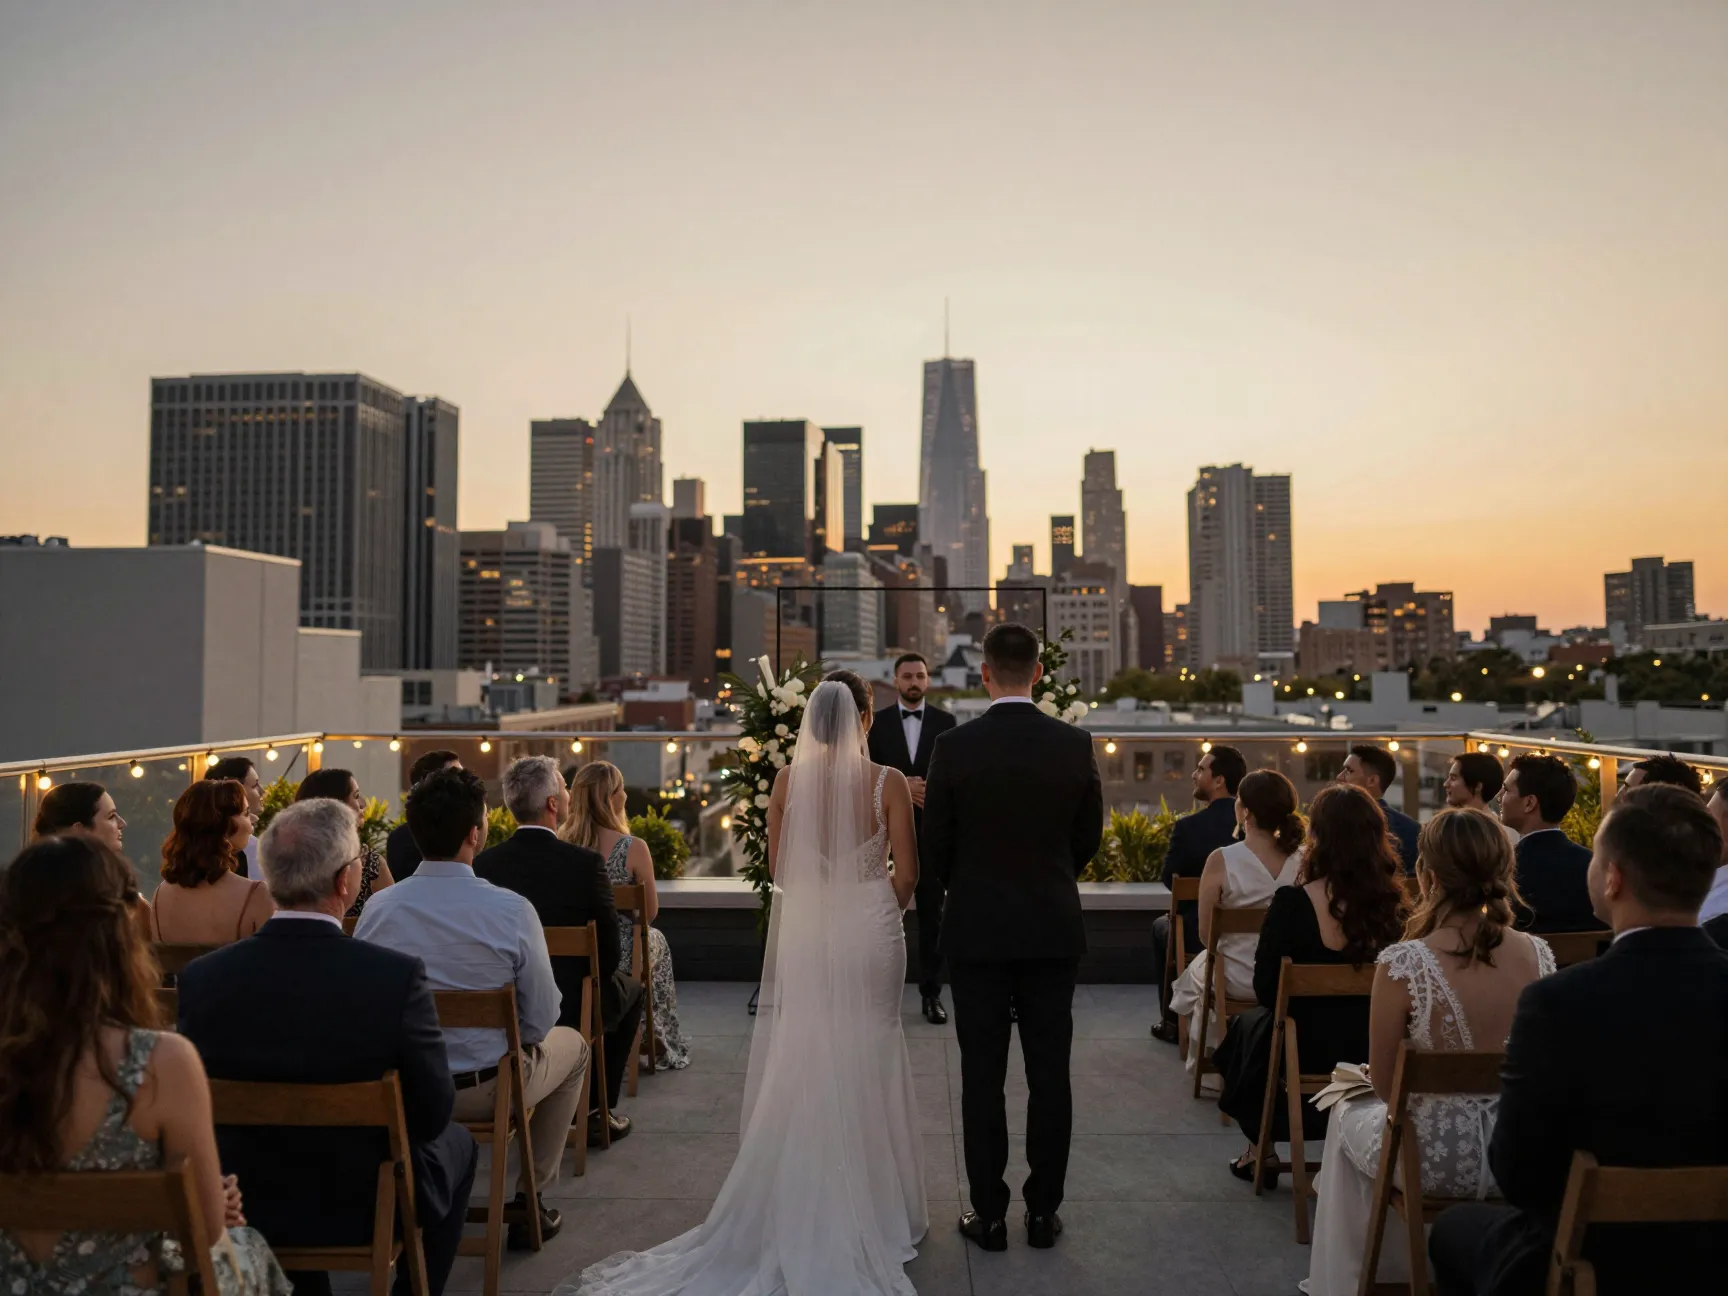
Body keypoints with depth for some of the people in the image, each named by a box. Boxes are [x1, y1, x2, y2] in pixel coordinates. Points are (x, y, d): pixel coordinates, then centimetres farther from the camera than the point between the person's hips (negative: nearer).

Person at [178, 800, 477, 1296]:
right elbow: (432, 1115, -17)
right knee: (456, 1144, 26)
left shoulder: (201, 976, -18)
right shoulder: (398, 976, -27)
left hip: (245, 1204, 3)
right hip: (368, 1205, -3)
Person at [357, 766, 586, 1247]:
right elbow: (541, 1021, -14)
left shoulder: (378, 908, -12)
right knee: (572, 1045, 26)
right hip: (488, 1089, -4)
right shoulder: (512, 910, -22)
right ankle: (529, 1201, 25)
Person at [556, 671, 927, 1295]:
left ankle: (797, 1208, 21)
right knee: (865, 1063, 9)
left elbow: (779, 869, 3)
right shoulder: (888, 781, -10)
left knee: (799, 1066, 11)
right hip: (870, 933, -2)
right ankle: (868, 1207, 19)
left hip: (803, 935, 2)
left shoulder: (788, 780, -3)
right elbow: (905, 874, -5)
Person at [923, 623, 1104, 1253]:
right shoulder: (1075, 745, -5)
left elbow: (935, 848, -3)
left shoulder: (954, 747, -10)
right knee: (1049, 1075, 10)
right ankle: (1043, 1210, 19)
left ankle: (989, 1214, 16)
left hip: (976, 931, -1)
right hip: (1053, 929, 2)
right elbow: (1089, 840, 4)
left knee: (982, 1077, 7)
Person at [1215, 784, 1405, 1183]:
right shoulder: (1394, 904, -11)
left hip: (1307, 1052, -3)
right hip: (1375, 1053, 4)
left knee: (1244, 1027, 28)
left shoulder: (1291, 903, -22)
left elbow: (1266, 989, -12)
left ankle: (1260, 1147, 36)